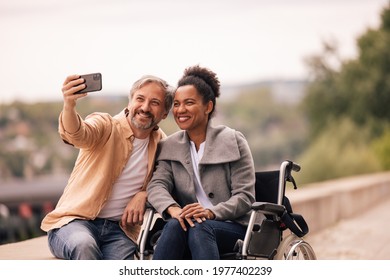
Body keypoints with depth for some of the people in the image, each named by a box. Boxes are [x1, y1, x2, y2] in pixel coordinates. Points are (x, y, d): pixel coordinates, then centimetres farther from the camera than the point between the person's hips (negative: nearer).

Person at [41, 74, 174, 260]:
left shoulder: (160, 144, 10)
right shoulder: (106, 126, -5)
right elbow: (77, 134, -27)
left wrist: (143, 195, -5)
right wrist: (69, 105, -50)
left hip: (119, 230, 3)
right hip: (75, 220, -3)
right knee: (84, 246, -37)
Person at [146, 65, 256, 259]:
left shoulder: (233, 141, 2)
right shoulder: (169, 147, 13)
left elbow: (245, 196, -5)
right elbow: (157, 185, -3)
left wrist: (210, 212, -24)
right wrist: (173, 209, -27)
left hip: (233, 228, -2)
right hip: (188, 226, 2)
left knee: (198, 228, -35)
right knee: (175, 225, -33)